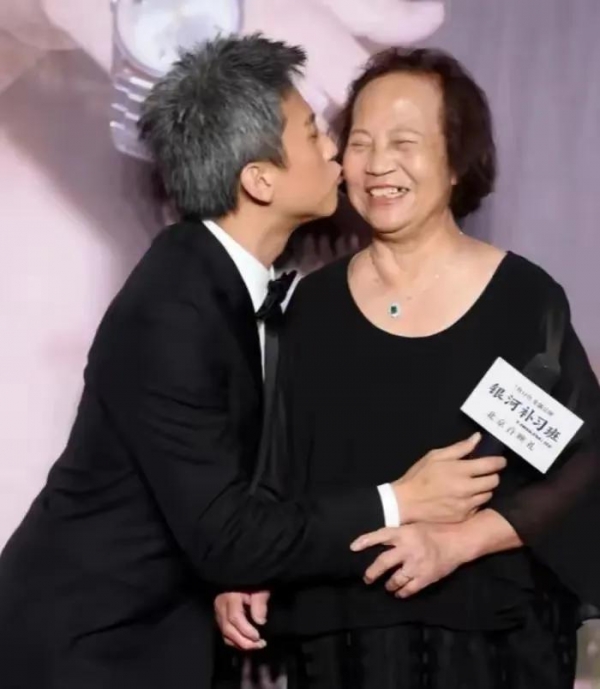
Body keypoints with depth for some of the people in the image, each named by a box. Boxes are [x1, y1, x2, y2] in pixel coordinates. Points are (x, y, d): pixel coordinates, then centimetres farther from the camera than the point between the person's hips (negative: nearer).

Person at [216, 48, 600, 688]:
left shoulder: (524, 297, -7)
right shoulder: (313, 303, 2)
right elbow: (277, 464, 8)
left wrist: (457, 541, -17)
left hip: (488, 632, -2)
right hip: (334, 630, 3)